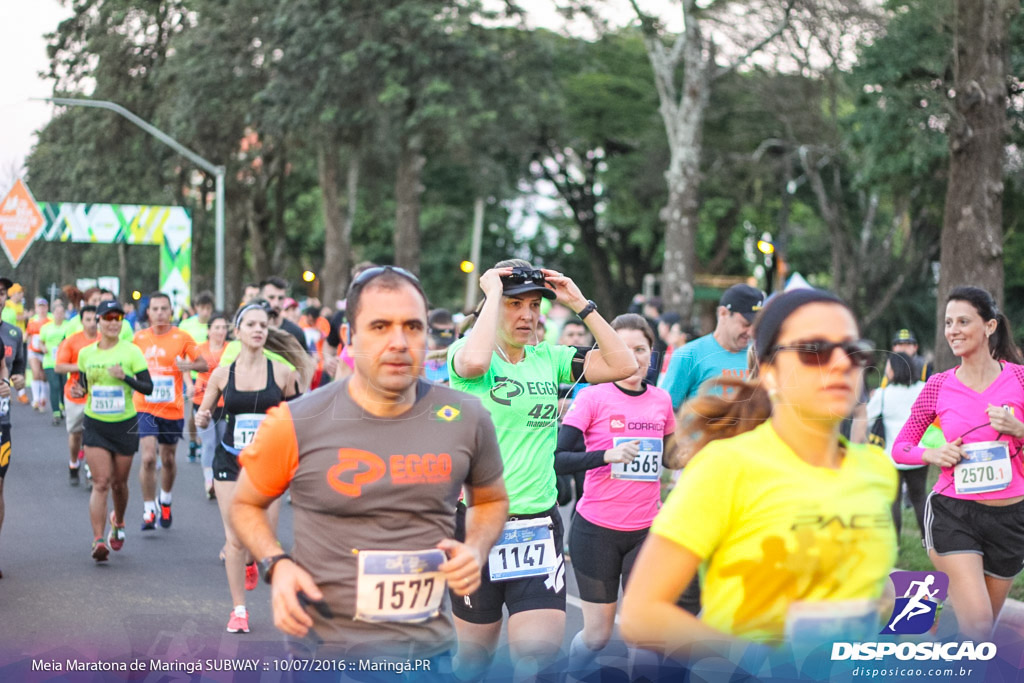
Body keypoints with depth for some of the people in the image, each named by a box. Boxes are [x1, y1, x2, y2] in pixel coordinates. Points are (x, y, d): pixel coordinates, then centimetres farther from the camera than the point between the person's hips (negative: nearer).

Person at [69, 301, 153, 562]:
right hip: (95, 424, 1)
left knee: (119, 482, 10)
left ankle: (118, 522, 40)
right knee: (101, 483, -11)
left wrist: (125, 377, -24)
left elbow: (148, 387, -8)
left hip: (125, 425, -1)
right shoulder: (86, 353, 3)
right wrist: (80, 391, -7)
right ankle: (98, 540, -13)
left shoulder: (131, 351, -5)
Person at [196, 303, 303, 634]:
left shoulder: (281, 372, -3)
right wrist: (202, 418, -14)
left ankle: (249, 561, 37)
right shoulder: (222, 374, -1)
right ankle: (239, 610, 13)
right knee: (234, 539, -1)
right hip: (230, 462, 0)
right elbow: (203, 419, 7)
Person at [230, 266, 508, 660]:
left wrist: (475, 549, -5)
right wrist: (276, 564, -12)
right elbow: (246, 505, 6)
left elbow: (492, 501, 15)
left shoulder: (466, 420, -4)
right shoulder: (296, 424, -10)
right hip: (324, 648, -2)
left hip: (429, 647, 2)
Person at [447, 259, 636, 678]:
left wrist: (581, 305, -1)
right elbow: (473, 363, -30)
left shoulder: (549, 358, 8)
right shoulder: (464, 350, -5)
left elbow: (623, 365, 1)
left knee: (540, 653, -8)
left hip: (540, 523, 3)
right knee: (476, 652, 10)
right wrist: (493, 294, -18)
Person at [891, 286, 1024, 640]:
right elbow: (900, 447, 8)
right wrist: (934, 454, -11)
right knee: (977, 625, -19)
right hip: (953, 513, -1)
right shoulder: (939, 385, 1)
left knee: (981, 626, 13)